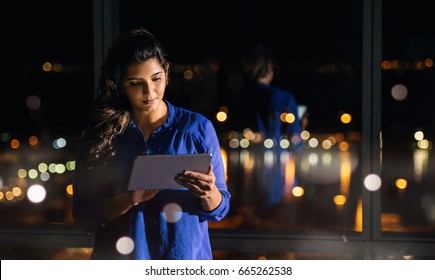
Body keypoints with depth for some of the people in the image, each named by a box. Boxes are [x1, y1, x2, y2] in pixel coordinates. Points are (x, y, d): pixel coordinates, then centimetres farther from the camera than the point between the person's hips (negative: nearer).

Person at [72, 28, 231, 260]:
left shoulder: (198, 128, -1)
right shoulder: (100, 132, -1)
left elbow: (219, 209, 1)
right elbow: (83, 215, -5)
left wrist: (208, 194, -20)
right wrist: (131, 199, -20)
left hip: (184, 257, 0)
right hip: (121, 259, 0)